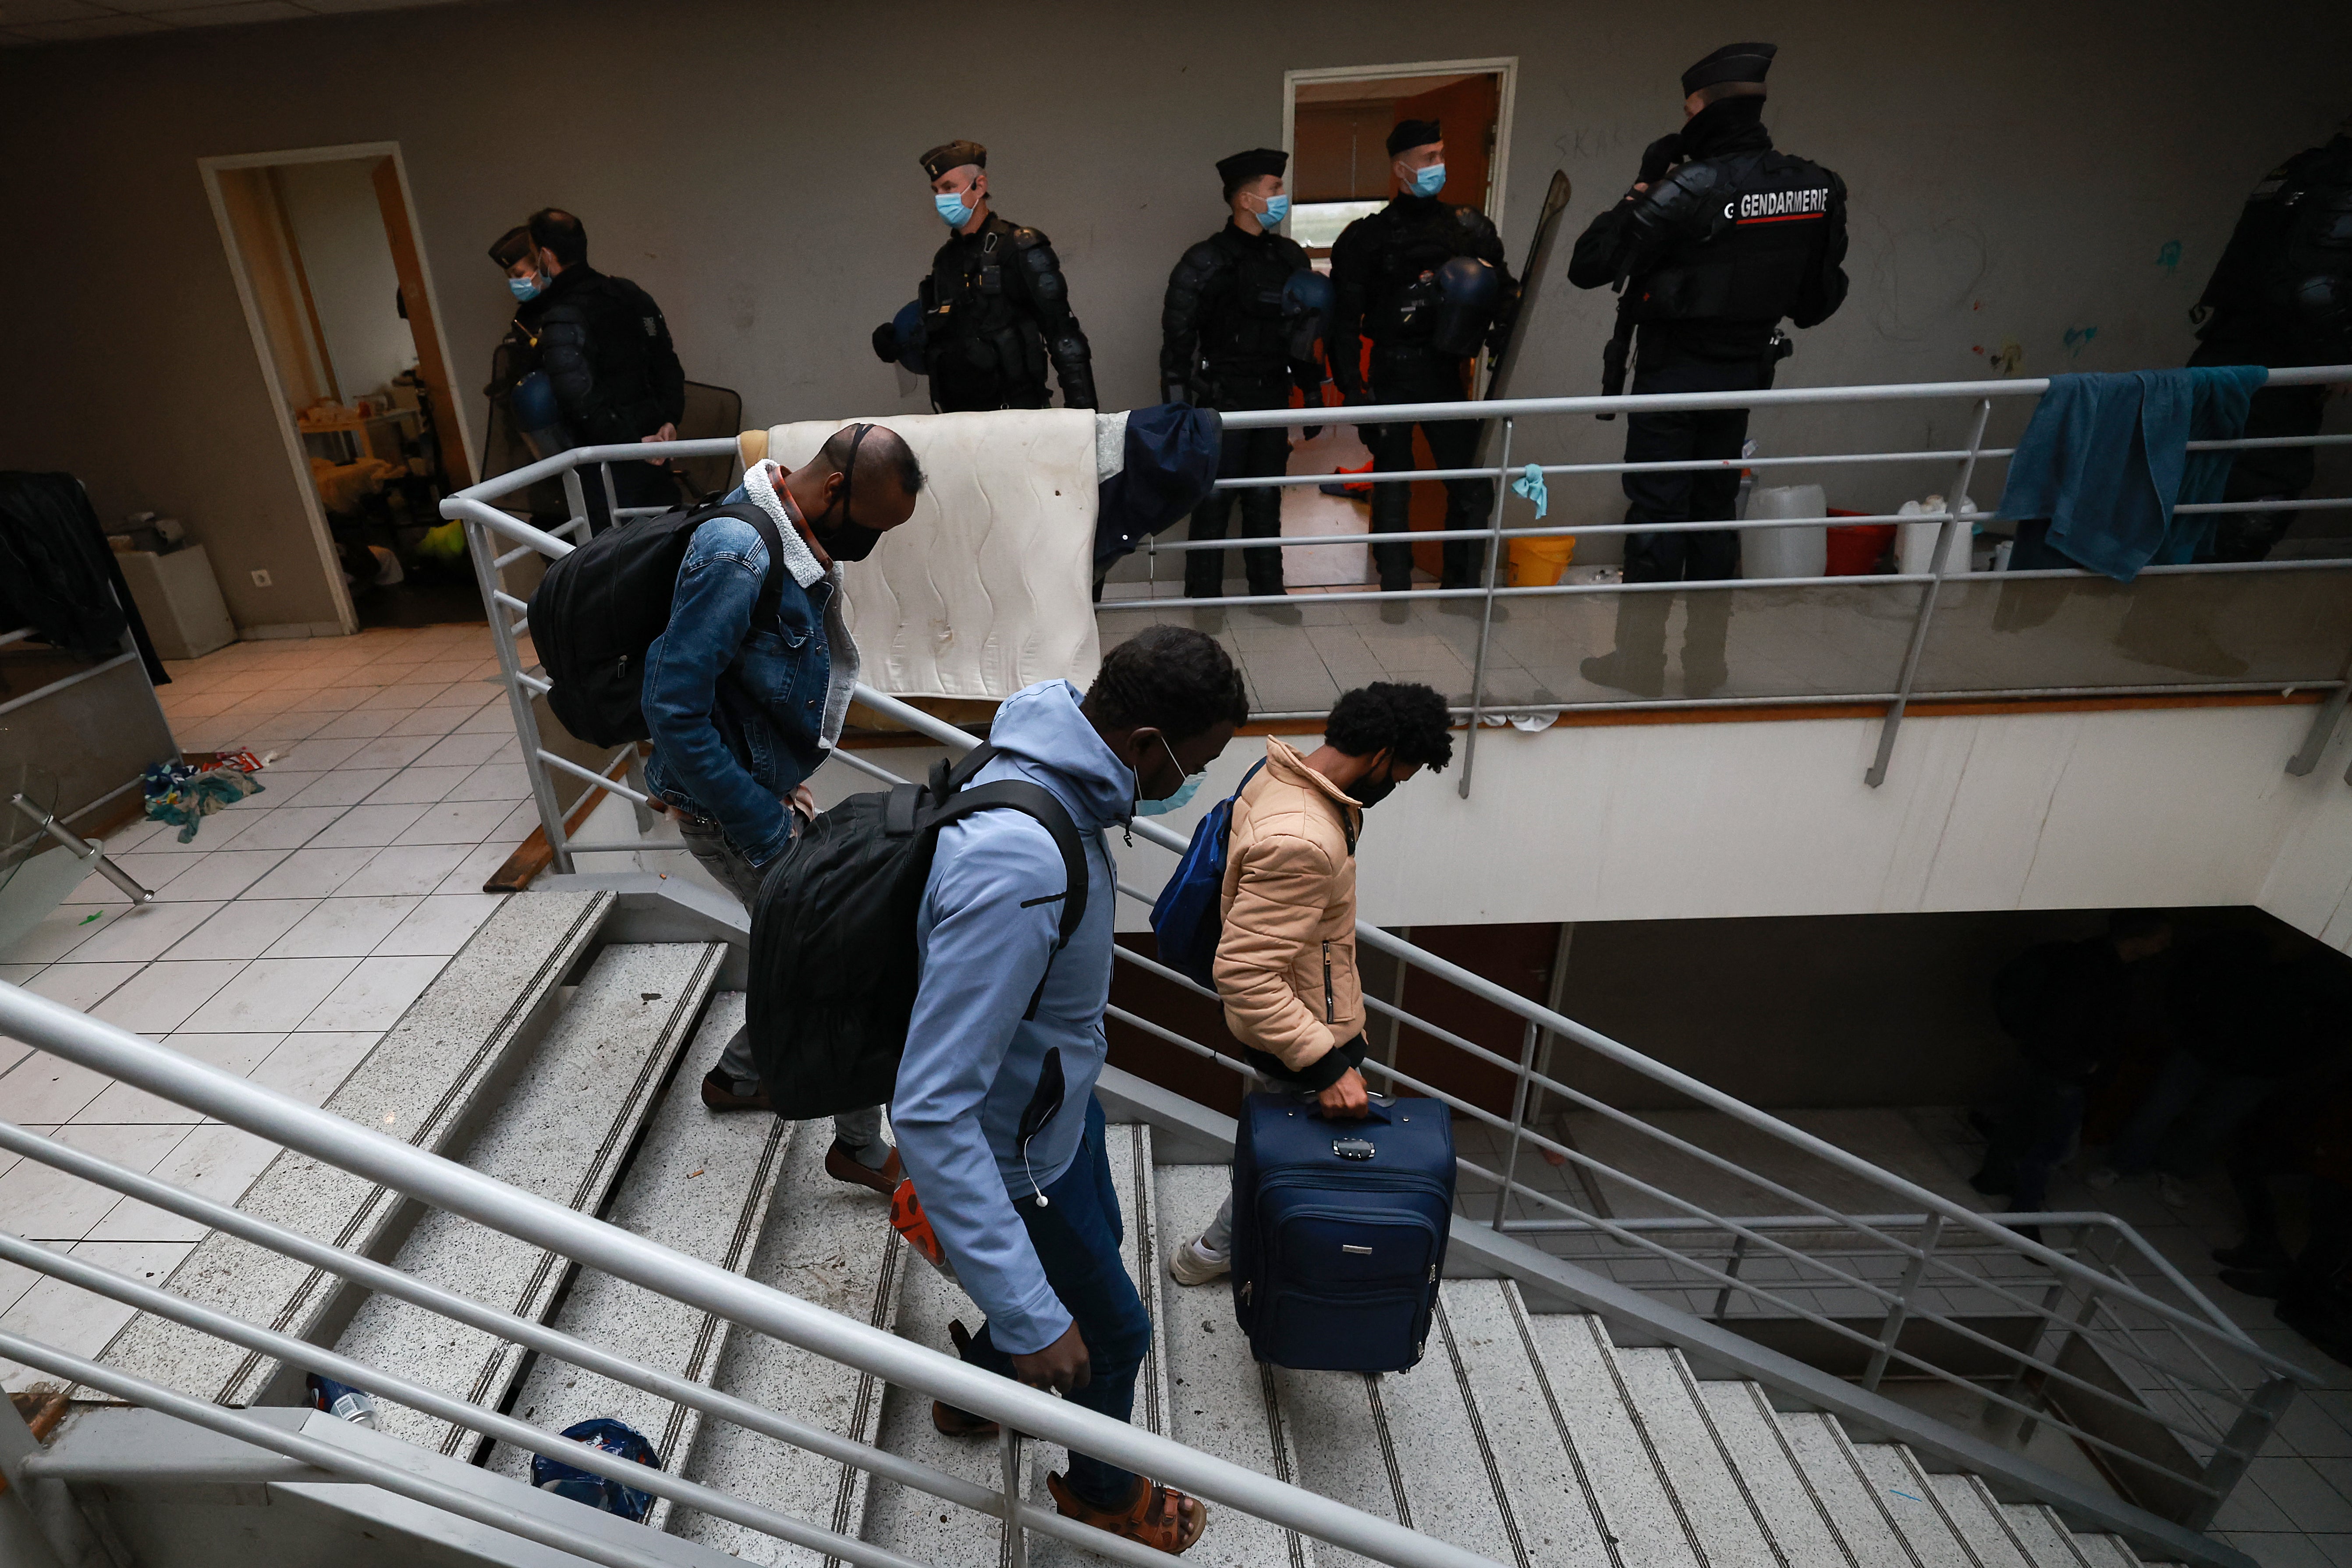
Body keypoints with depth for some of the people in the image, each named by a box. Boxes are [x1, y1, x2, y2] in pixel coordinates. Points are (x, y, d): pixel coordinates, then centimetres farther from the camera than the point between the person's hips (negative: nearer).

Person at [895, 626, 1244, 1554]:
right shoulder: (1014, 871, -43)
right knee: (1109, 1334, 18)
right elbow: (930, 1111, -40)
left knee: (1096, 1246, 33)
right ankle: (1103, 1491, 53)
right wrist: (1029, 1315, -37)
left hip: (1060, 1101, 9)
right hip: (1021, 1156, -8)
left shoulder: (1047, 768, -14)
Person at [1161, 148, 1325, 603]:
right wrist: (1178, 407, -12)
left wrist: (1312, 386, 15)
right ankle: (1204, 596, 9)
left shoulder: (1291, 257, 11)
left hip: (1273, 398, 5)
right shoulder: (1205, 262, -6)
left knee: (1266, 502, 10)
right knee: (1214, 502, -1)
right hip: (1223, 401, -5)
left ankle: (1268, 590, 21)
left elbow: (1305, 329, 17)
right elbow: (1177, 339, -7)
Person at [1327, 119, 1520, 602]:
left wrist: (1499, 331, -3)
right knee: (1392, 489, 3)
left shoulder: (1468, 227, 12)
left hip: (1446, 372, 3)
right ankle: (1395, 589, 14)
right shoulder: (1367, 236, 2)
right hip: (1391, 376, -2)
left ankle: (1464, 585, 13)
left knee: (1473, 485, -1)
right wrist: (1352, 385, -11)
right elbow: (1345, 317, -2)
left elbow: (1506, 288, 15)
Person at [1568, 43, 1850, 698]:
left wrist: (1642, 188, -5)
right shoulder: (1817, 188, 2)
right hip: (1744, 372, 6)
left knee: (1657, 514, 0)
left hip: (1674, 371, -6)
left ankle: (1640, 662, 6)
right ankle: (1706, 661, 20)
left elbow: (1586, 267, -17)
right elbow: (1819, 296, 9)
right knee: (1714, 510, 14)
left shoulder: (1686, 189, -19)